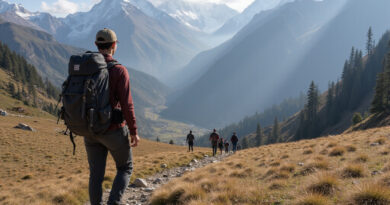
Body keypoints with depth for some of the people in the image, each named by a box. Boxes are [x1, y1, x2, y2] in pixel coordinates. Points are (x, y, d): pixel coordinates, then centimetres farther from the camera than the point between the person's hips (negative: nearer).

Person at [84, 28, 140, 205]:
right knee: (125, 168, 15)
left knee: (96, 174, 11)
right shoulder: (119, 71, -14)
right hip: (114, 131, -4)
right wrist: (134, 132, -9)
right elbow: (126, 104, -18)